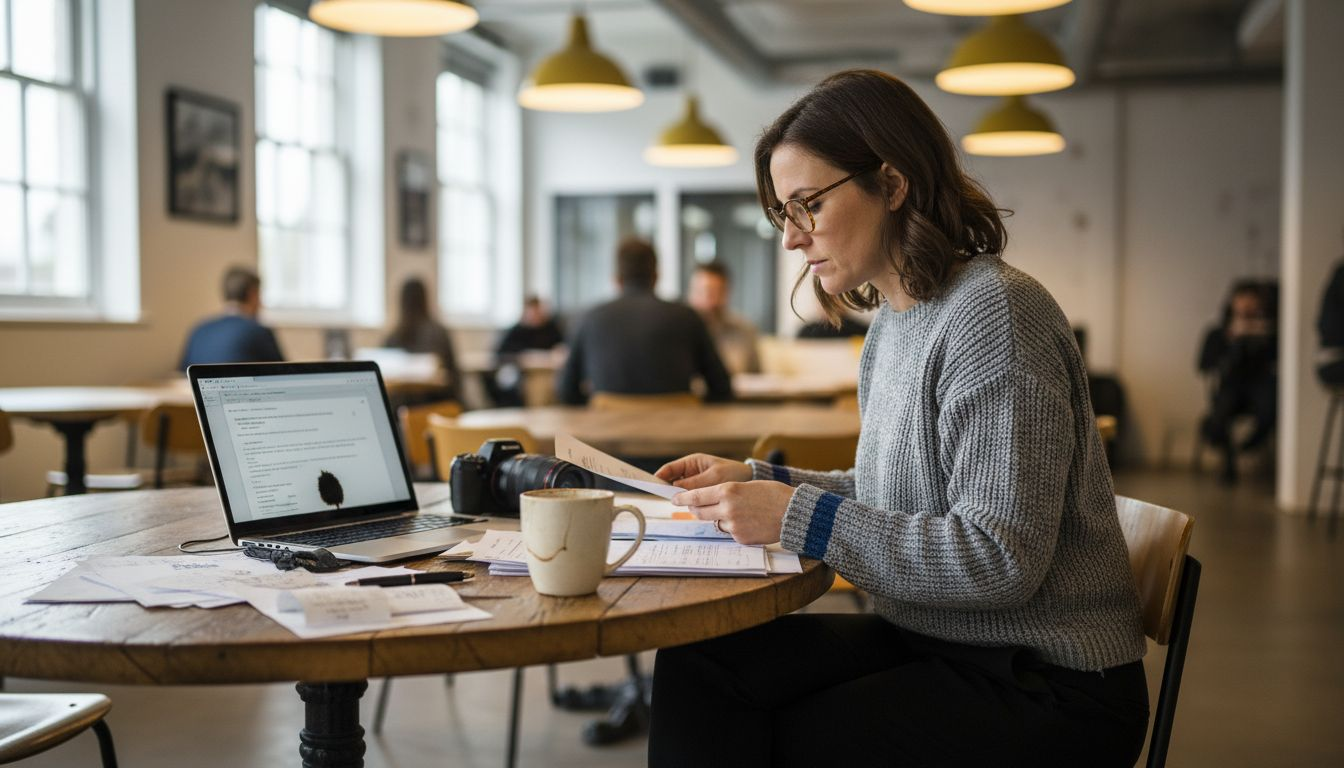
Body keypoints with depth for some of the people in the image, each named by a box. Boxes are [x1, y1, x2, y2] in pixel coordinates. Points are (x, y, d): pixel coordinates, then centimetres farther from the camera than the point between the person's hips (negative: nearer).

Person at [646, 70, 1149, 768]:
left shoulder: (993, 310, -18)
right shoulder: (892, 321, 10)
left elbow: (1001, 560, -24)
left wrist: (797, 515, -21)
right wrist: (757, 482, 4)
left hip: (1044, 687, -8)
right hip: (934, 641, 8)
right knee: (695, 662, -9)